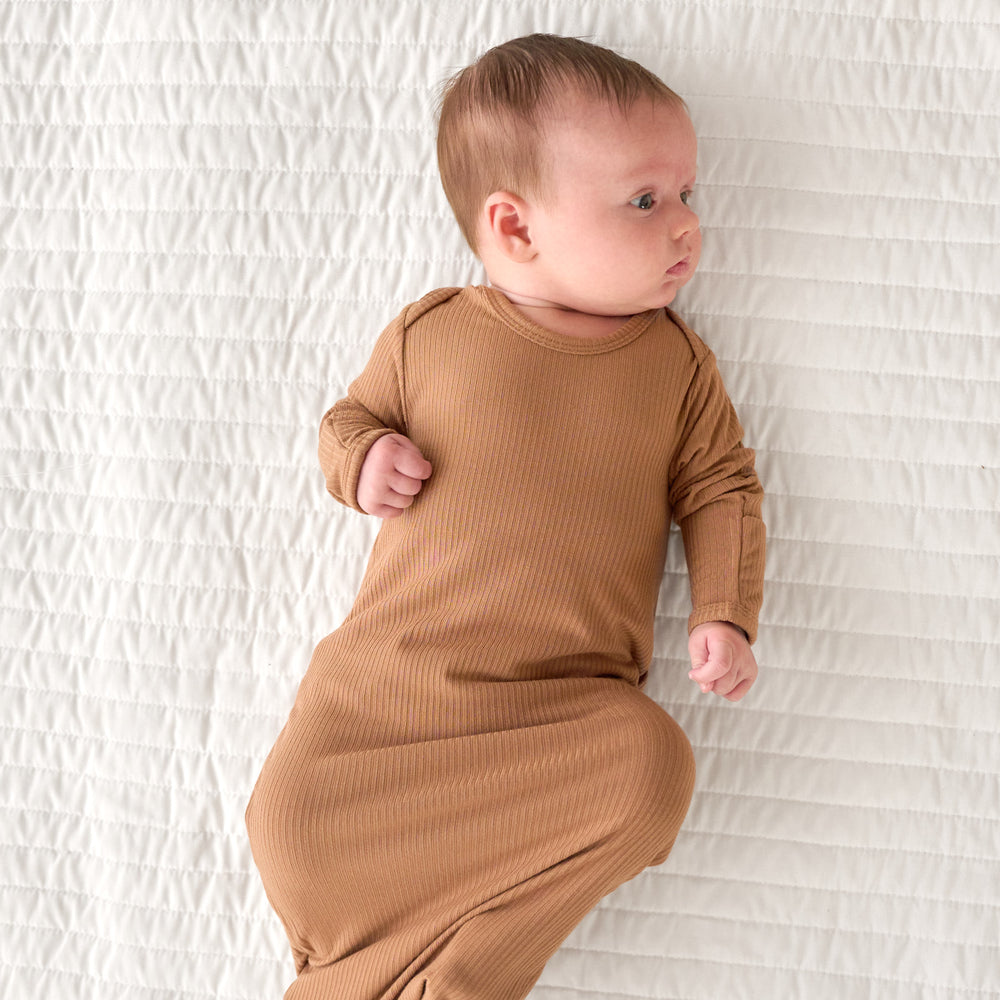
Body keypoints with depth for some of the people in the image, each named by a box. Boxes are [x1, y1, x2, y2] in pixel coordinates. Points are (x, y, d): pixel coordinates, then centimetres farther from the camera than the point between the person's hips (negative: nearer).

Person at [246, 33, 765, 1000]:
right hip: (391, 666, 0)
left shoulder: (675, 364, 6)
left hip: (568, 696, 1)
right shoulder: (430, 330, 3)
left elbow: (720, 489, 11)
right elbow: (350, 416, 16)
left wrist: (725, 612, -3)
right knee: (290, 814, -16)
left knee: (652, 770, -27)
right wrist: (361, 460, -7)